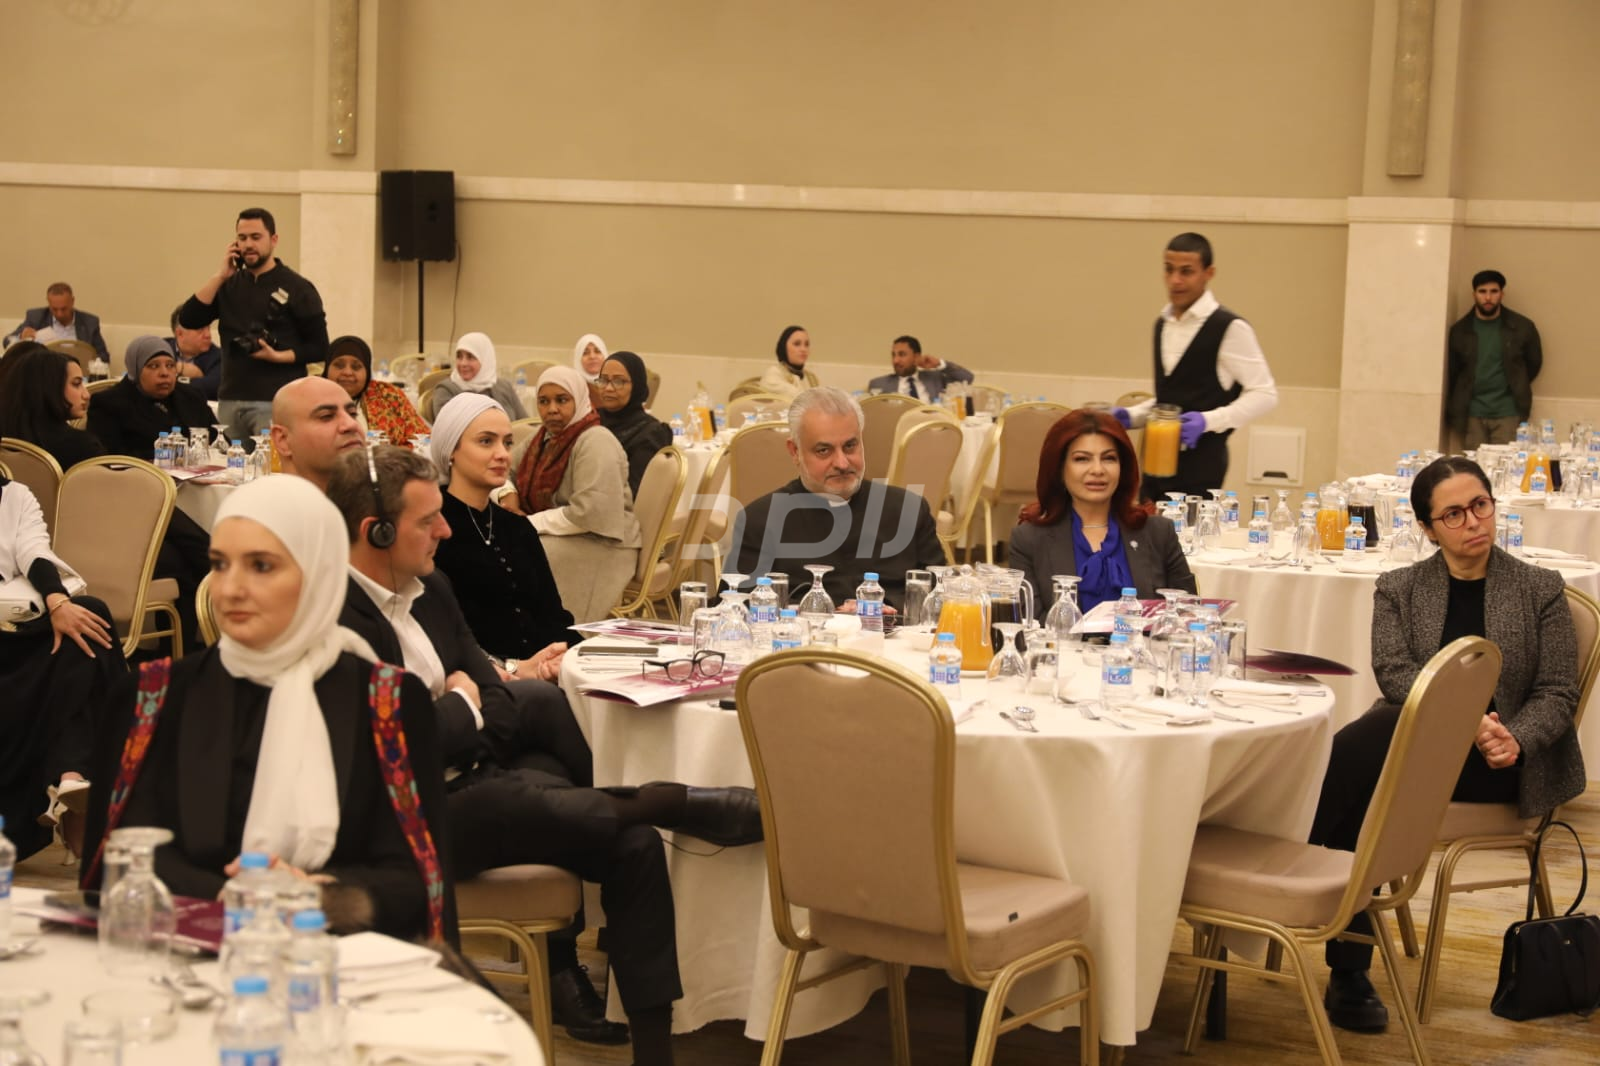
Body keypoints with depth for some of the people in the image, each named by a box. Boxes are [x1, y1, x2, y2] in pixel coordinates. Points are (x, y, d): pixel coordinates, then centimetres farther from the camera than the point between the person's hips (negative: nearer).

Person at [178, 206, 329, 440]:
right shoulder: (229, 285, 14)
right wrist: (220, 276, -1)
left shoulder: (297, 288, 0)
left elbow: (319, 349, -2)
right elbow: (189, 320, 2)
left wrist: (277, 356, -17)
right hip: (230, 401, 5)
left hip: (275, 403, -5)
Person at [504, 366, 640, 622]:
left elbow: (590, 513, -26)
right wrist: (507, 494, 0)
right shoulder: (543, 438, 12)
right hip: (555, 535, 8)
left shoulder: (595, 442, -15)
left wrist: (530, 523, -19)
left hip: (600, 545, -8)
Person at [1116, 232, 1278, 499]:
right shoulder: (1163, 324, 13)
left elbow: (1265, 394, -10)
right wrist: (1132, 415, 7)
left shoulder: (1229, 328, -10)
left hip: (1201, 466, -7)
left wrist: (1208, 420, -19)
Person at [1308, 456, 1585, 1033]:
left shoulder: (1541, 590, 11)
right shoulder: (1399, 589, 14)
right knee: (1363, 781, -35)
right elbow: (1394, 673, -3)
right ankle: (1349, 973, -30)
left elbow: (1558, 692, 4)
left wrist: (1514, 739, -18)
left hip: (1502, 766, -2)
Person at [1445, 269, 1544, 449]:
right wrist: (1453, 413, 9)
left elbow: (1534, 363, 13)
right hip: (1472, 414, 1)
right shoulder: (1460, 330, 3)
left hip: (1508, 413, -1)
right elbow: (1452, 373, 9)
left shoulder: (1522, 327, -1)